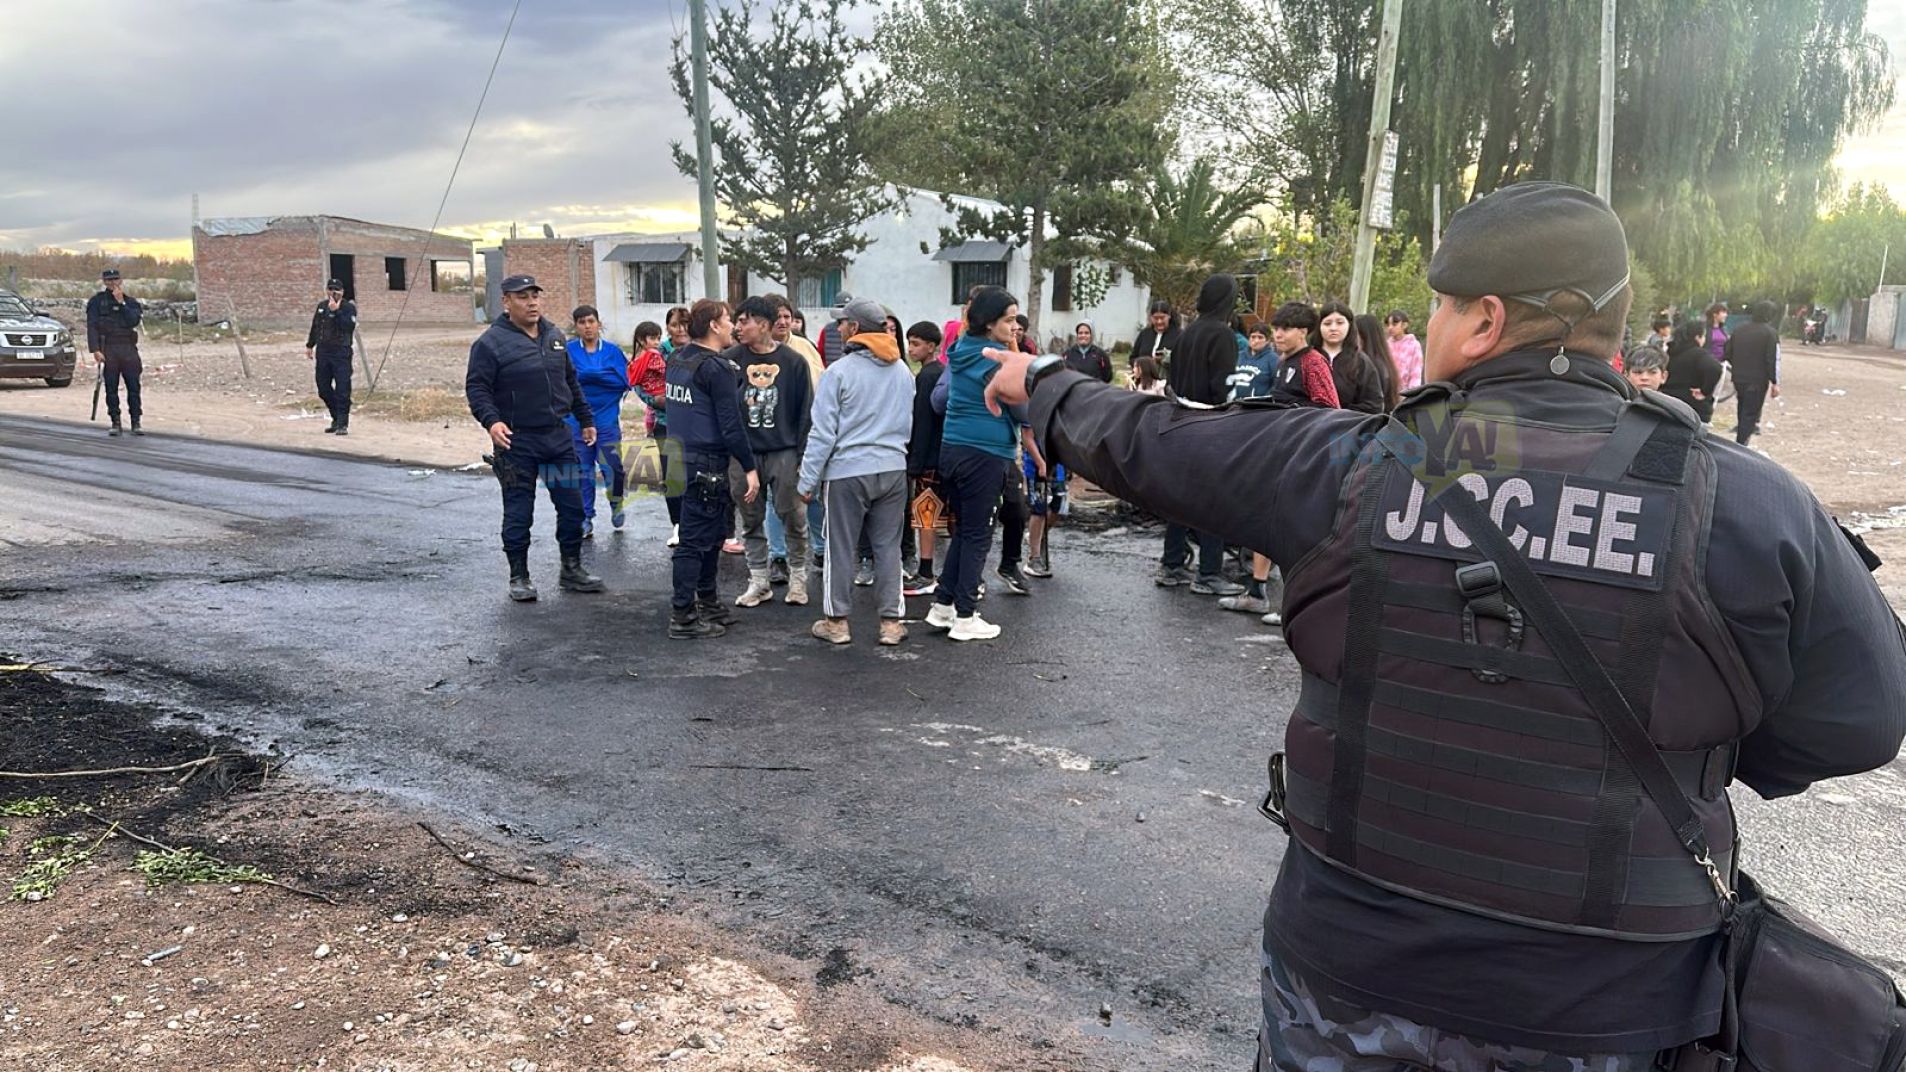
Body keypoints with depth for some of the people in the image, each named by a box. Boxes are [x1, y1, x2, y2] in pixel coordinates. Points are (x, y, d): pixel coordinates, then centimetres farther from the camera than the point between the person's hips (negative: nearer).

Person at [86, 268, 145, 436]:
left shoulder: (130, 302, 12)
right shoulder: (97, 301, 7)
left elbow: (133, 321, -5)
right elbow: (92, 327, 0)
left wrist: (121, 302, -7)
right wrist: (95, 350, -10)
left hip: (129, 348, 1)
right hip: (107, 348, -1)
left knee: (134, 386, -3)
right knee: (111, 387, 1)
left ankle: (136, 423, 1)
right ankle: (115, 423, 7)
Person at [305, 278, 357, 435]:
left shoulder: (348, 307, -5)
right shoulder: (322, 306, 13)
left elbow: (349, 326, -22)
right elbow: (315, 326, 24)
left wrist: (336, 311, -24)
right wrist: (309, 345, 27)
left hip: (341, 353, -6)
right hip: (322, 352, 6)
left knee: (342, 389, -9)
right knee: (323, 388, 10)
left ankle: (343, 424, -7)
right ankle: (337, 419, 23)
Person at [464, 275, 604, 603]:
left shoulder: (554, 336, 11)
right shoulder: (491, 342, -8)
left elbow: (571, 381, 20)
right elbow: (476, 387, -11)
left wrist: (585, 419, 21)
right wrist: (491, 420, -26)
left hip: (557, 435, 6)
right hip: (517, 441, -5)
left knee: (571, 505, 8)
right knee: (518, 512, 2)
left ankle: (572, 569, 22)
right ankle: (519, 577, 15)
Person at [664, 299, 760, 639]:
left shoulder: (677, 359, 11)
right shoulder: (717, 368, -15)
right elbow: (731, 425, -17)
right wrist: (750, 468, -12)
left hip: (680, 456, 9)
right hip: (707, 463, -9)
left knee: (712, 531, 19)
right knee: (696, 538, -3)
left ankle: (708, 603, 30)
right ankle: (683, 617, 3)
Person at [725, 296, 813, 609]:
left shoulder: (792, 361, -1)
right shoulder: (731, 359, 1)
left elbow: (806, 409, 1)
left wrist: (801, 450, -3)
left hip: (783, 451, -2)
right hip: (743, 452, 2)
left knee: (792, 516, 1)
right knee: (751, 519, 9)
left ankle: (798, 577, 17)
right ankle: (758, 581, 19)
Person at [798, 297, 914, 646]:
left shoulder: (839, 371, -11)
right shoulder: (903, 372, 8)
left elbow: (823, 432, -10)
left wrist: (808, 479, -5)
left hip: (847, 471, -5)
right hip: (894, 470, 5)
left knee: (841, 548, 6)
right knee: (888, 546, 9)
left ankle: (836, 621, 15)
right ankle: (892, 621, 12)